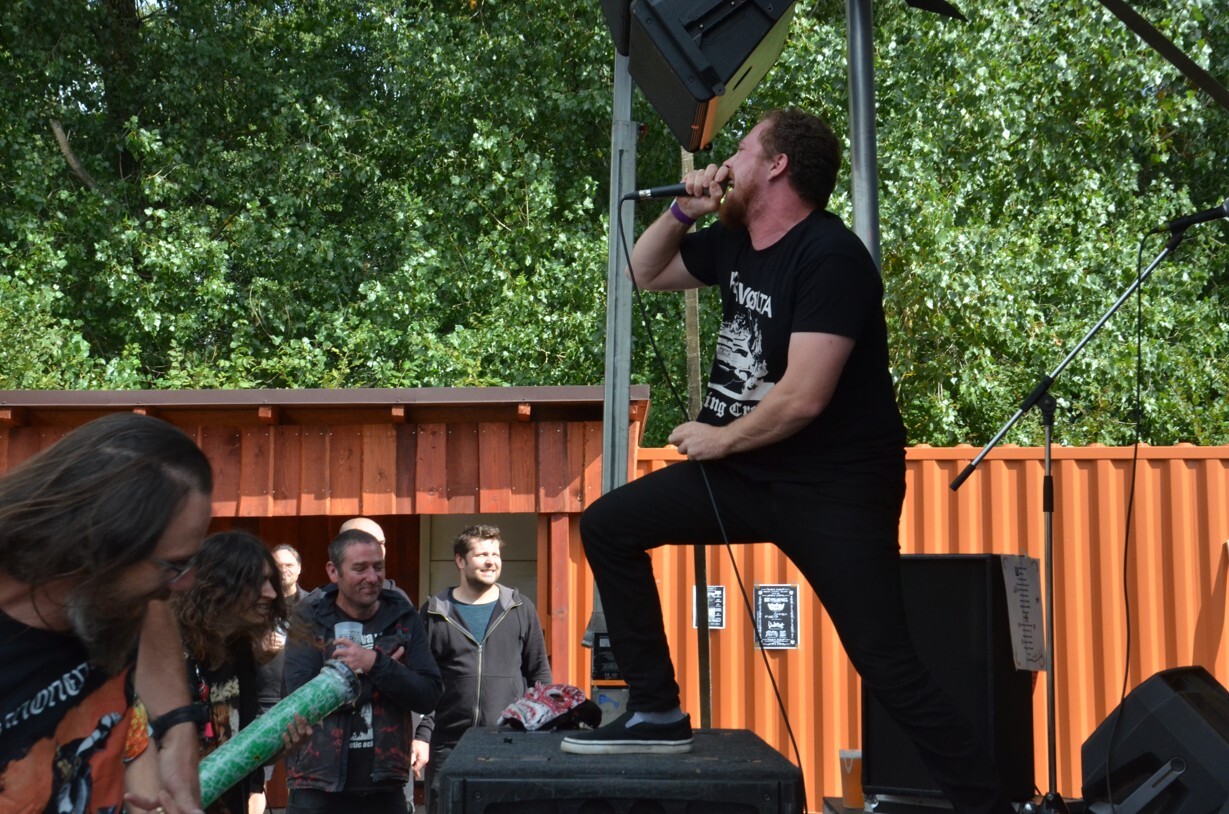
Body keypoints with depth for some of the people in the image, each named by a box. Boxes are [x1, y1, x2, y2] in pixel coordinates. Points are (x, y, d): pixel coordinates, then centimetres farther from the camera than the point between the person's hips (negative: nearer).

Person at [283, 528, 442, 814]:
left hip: (384, 787, 2)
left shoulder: (403, 617, 4)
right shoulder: (309, 618, -2)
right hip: (317, 786, -2)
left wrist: (376, 665, -17)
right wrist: (365, 675, -13)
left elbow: (429, 696, -5)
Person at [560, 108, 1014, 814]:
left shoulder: (829, 255, -20)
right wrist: (682, 212, 3)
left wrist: (717, 439, -10)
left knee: (891, 670, -11)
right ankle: (658, 712, 7)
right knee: (609, 525, 2)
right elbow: (646, 274, 22)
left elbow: (802, 397, -26)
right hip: (751, 472, 9)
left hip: (838, 491, -8)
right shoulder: (736, 242, 7)